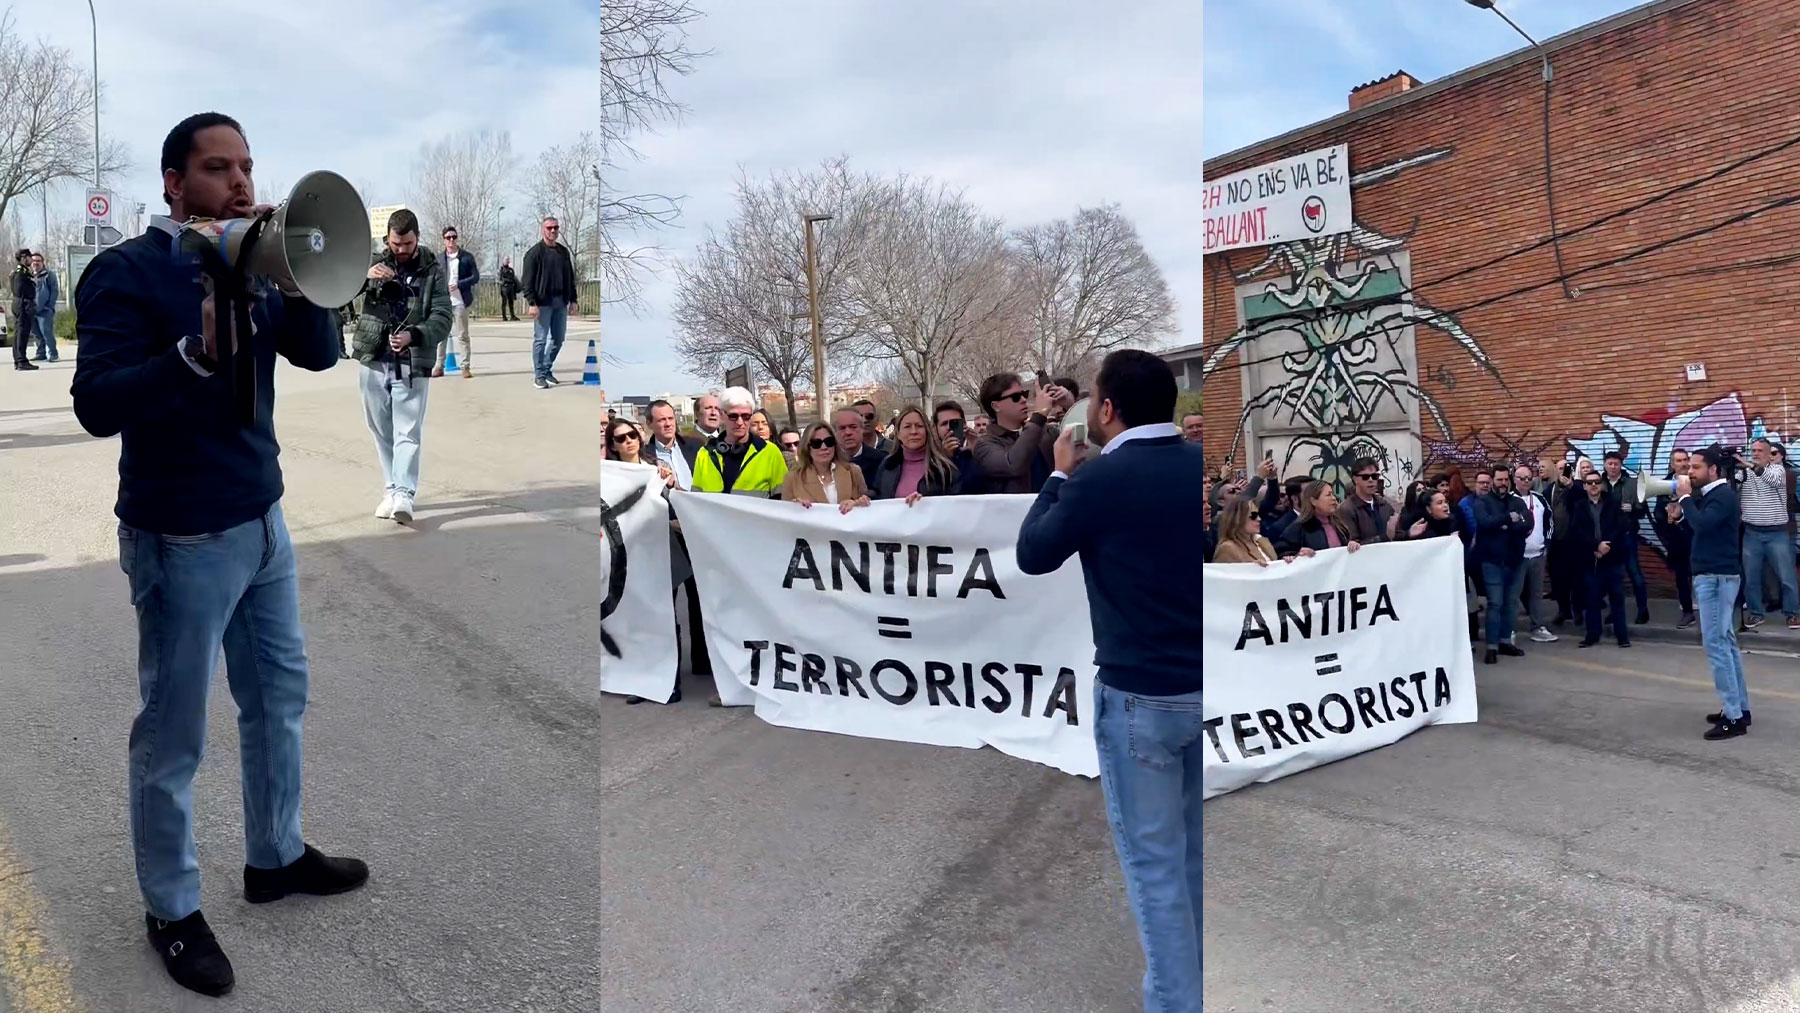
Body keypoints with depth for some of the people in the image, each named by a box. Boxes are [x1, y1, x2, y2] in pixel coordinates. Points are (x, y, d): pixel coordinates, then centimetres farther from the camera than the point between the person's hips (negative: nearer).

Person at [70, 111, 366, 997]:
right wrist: (199, 353, -35)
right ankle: (172, 911, 22)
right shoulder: (125, 272, -12)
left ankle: (276, 855, 37)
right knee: (174, 735, 5)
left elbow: (320, 353, 0)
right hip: (182, 539, -7)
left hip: (262, 521, 7)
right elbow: (98, 405, -21)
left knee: (280, 696, 18)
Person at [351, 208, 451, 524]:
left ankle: (404, 495, -12)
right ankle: (391, 489, 20)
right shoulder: (376, 262, 6)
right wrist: (363, 276, -25)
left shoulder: (432, 272, 1)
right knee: (382, 431, 10)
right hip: (374, 362, 3)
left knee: (407, 433, -8)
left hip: (412, 365, -3)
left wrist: (413, 336, -25)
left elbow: (442, 319, -6)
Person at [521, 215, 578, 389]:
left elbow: (570, 278, 19)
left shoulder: (563, 251, 14)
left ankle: (547, 369, 24)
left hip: (561, 303, 6)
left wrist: (573, 300, 13)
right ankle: (539, 375, 3)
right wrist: (531, 303, -16)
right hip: (543, 302, -6)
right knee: (540, 339, -3)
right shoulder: (535, 252, -4)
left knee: (558, 339, 9)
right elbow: (527, 280, -7)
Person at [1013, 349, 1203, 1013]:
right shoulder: (1198, 464, -2)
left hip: (1141, 694, -6)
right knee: (1196, 850, 20)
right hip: (1203, 688, 6)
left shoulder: (1098, 478, -16)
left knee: (1155, 861, 6)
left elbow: (1033, 555, -2)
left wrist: (1060, 476, 10)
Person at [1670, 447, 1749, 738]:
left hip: (1717, 576, -10)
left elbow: (1702, 525, -29)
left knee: (1715, 643, -11)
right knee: (1726, 642, 12)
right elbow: (1699, 529, 16)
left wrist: (1685, 498, -18)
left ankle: (1733, 717, -9)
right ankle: (1740, 708, 18)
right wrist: (1680, 516, 0)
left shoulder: (1723, 495, -14)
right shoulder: (1710, 495, 15)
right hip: (1712, 575, 10)